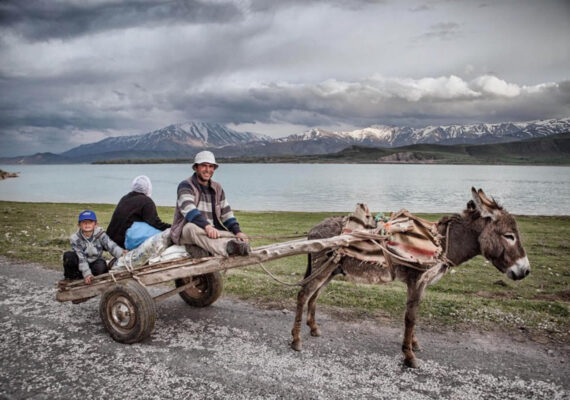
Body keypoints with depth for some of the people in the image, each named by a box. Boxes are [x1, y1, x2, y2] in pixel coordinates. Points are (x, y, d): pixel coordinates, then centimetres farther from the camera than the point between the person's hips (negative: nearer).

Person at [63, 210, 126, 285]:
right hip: (81, 267, 0)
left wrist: (121, 253, -47)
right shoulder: (75, 238, -16)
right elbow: (81, 258, -24)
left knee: (101, 264, -33)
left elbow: (111, 245, -26)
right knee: (68, 256, -27)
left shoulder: (100, 234, -13)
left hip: (95, 264, 0)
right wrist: (86, 273, -35)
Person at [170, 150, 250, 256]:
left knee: (240, 239, -18)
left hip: (213, 231, 6)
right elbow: (188, 209, -22)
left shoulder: (217, 188, 16)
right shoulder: (186, 186, -3)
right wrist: (207, 226, -39)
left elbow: (226, 214, 13)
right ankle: (226, 247, -61)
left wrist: (237, 231, -7)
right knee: (192, 227, -40)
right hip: (185, 232, -5)